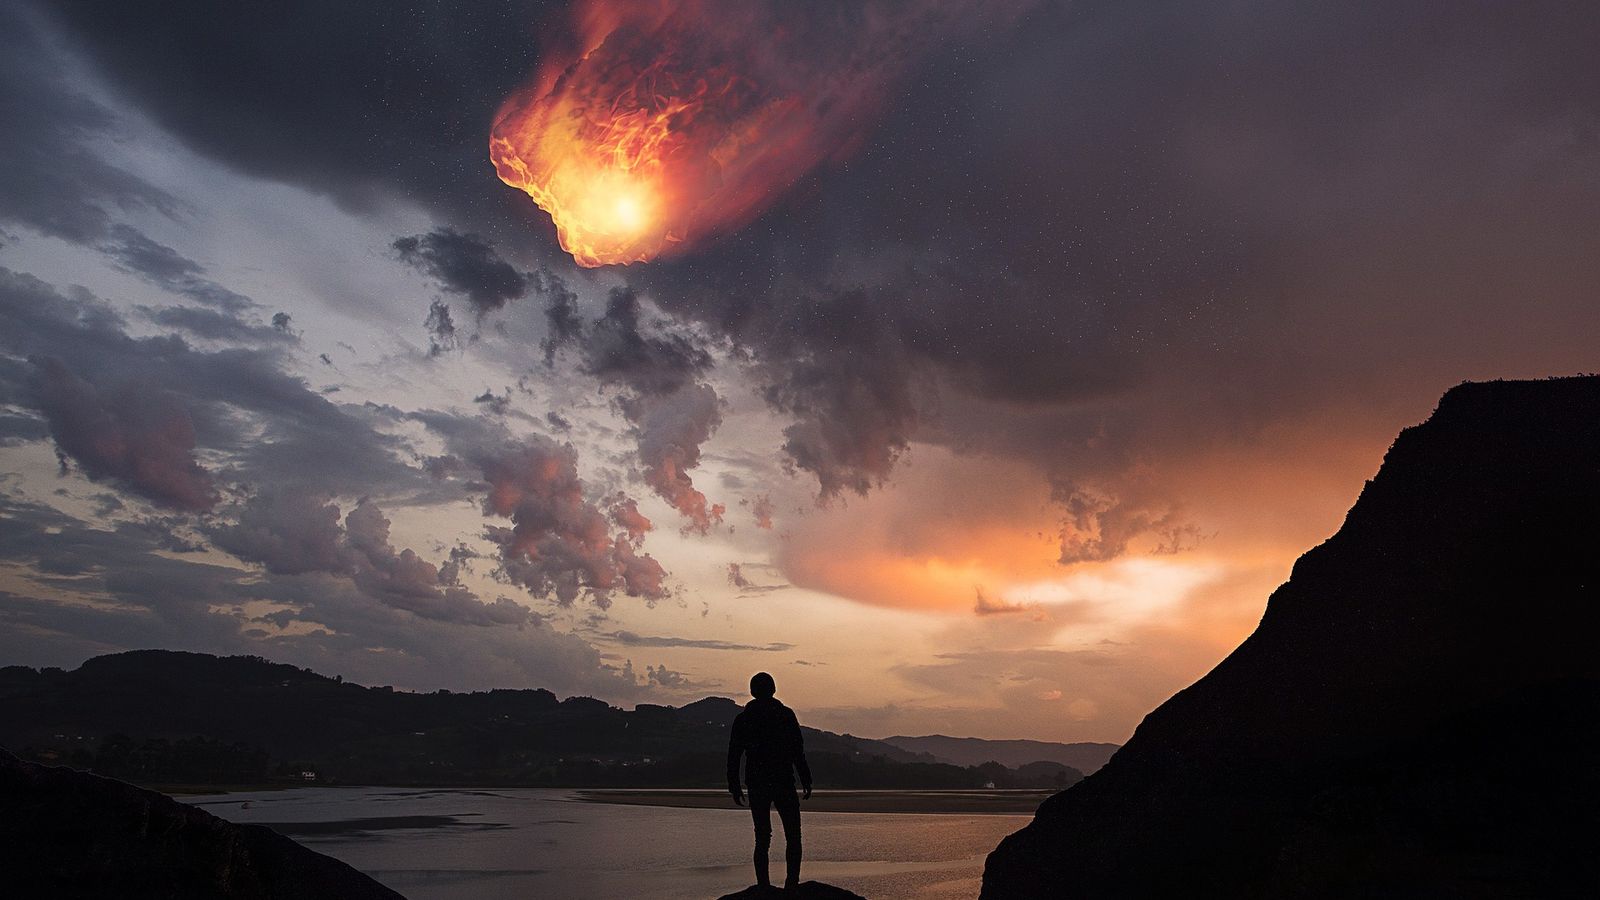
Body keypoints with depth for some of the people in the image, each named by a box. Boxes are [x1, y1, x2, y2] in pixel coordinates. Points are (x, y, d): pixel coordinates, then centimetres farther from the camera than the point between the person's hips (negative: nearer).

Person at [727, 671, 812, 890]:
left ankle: (763, 888, 4)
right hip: (784, 783, -2)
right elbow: (798, 751, -7)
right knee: (793, 836, 6)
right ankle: (791, 884, -7)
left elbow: (733, 756, 3)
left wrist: (734, 787, 9)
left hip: (756, 786, 3)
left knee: (762, 839, 10)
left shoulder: (742, 719, 4)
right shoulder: (786, 715, -4)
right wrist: (806, 781, -1)